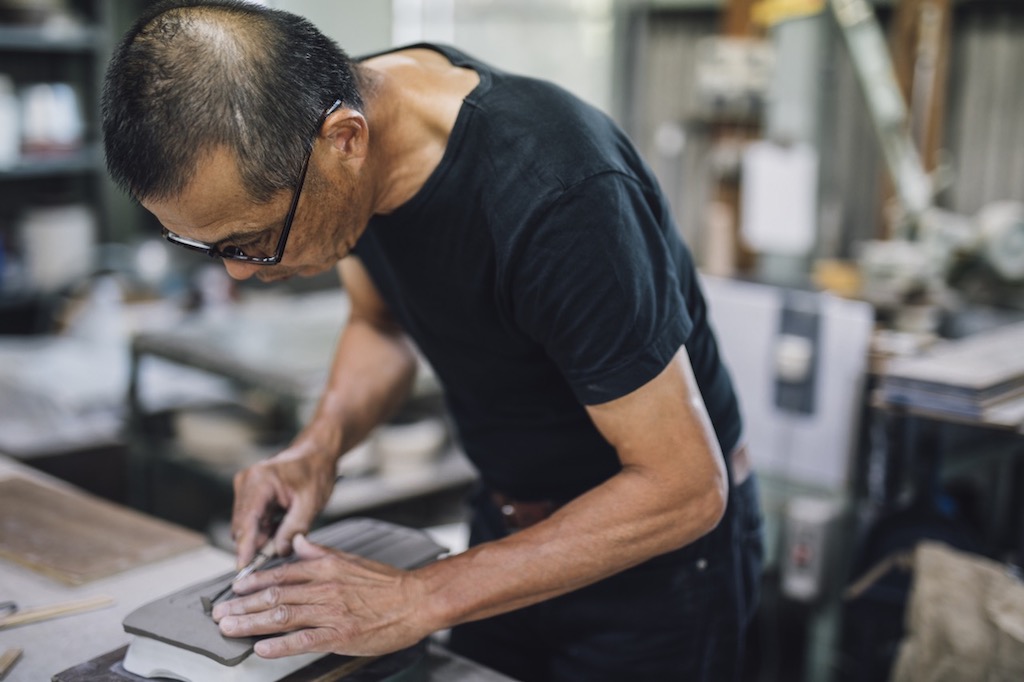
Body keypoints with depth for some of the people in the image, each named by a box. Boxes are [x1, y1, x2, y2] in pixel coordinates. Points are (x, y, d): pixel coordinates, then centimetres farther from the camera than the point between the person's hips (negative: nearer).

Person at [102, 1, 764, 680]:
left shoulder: (559, 196, -36)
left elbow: (684, 485, -29)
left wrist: (421, 599, -28)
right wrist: (320, 445, -13)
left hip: (657, 540, -6)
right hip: (512, 520, 6)